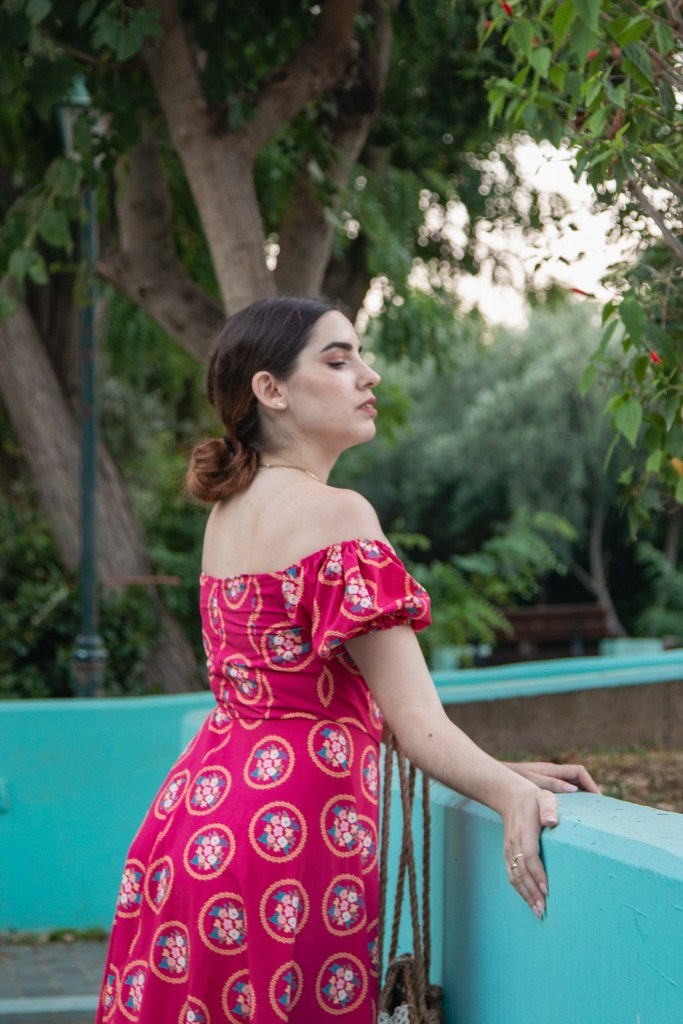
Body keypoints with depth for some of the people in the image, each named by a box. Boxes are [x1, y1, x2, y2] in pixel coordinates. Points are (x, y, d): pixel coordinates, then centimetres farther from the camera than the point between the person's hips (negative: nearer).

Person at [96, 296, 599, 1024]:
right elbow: (414, 720, -19)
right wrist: (511, 791, -33)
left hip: (195, 808, 9)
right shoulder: (336, 514, -14)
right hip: (288, 827, -9)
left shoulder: (229, 507, 13)